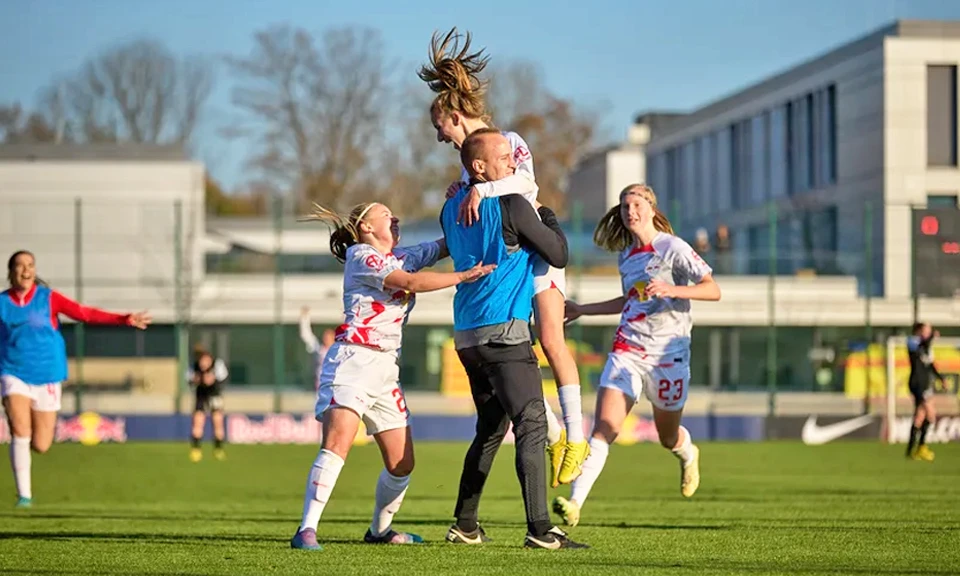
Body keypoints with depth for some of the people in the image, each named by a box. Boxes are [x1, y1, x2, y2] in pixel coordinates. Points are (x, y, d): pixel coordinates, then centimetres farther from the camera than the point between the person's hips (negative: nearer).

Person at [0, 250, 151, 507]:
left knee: (40, 445, 2)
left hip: (46, 377, 1)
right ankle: (24, 494, -6)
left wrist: (125, 319, -18)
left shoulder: (48, 298, -3)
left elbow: (85, 313, -9)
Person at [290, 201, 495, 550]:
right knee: (338, 441, -24)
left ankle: (379, 530, 26)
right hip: (353, 359, -8)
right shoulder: (361, 256, -2)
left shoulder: (403, 257, 21)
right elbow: (410, 282, -12)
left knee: (402, 463, 6)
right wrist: (463, 276, -10)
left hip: (387, 366, 8)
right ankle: (307, 530, -27)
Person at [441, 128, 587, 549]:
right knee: (531, 424, -11)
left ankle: (465, 525, 18)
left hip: (467, 335, 8)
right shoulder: (512, 206, -11)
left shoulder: (453, 208, 11)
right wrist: (550, 219, 14)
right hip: (504, 332, -8)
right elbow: (558, 256, -3)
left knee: (490, 428, 18)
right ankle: (539, 529, -20)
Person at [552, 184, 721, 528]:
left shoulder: (672, 248, -7)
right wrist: (583, 310, 28)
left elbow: (713, 290, -14)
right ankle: (575, 503, -23)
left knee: (668, 438, 13)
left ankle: (688, 455, 51)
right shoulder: (626, 255, 12)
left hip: (668, 354, -4)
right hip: (627, 350, 4)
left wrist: (673, 289, -29)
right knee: (604, 428, -15)